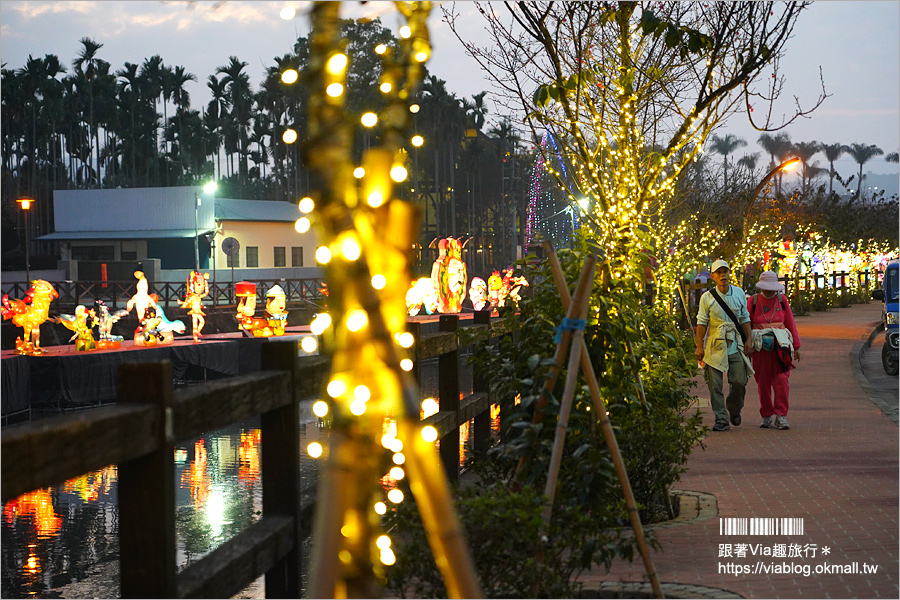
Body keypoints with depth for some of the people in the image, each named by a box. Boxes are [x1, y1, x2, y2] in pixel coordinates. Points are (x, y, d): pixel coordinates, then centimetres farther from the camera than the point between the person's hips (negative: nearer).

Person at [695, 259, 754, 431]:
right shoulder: (707, 298, 0)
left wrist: (748, 340, 7)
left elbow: (745, 319, 14)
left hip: (735, 346, 2)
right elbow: (702, 322, 2)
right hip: (715, 346, -2)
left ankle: (734, 410, 25)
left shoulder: (739, 293, 8)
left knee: (739, 382, -3)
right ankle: (721, 420, 0)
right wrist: (699, 346, -2)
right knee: (715, 385, -6)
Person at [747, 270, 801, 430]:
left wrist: (796, 346, 10)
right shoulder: (752, 301, 4)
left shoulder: (782, 300, 7)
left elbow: (790, 323, 11)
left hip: (780, 347, 0)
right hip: (760, 348, 0)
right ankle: (766, 416, 15)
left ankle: (780, 417, -9)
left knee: (781, 381, -10)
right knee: (763, 383, 3)